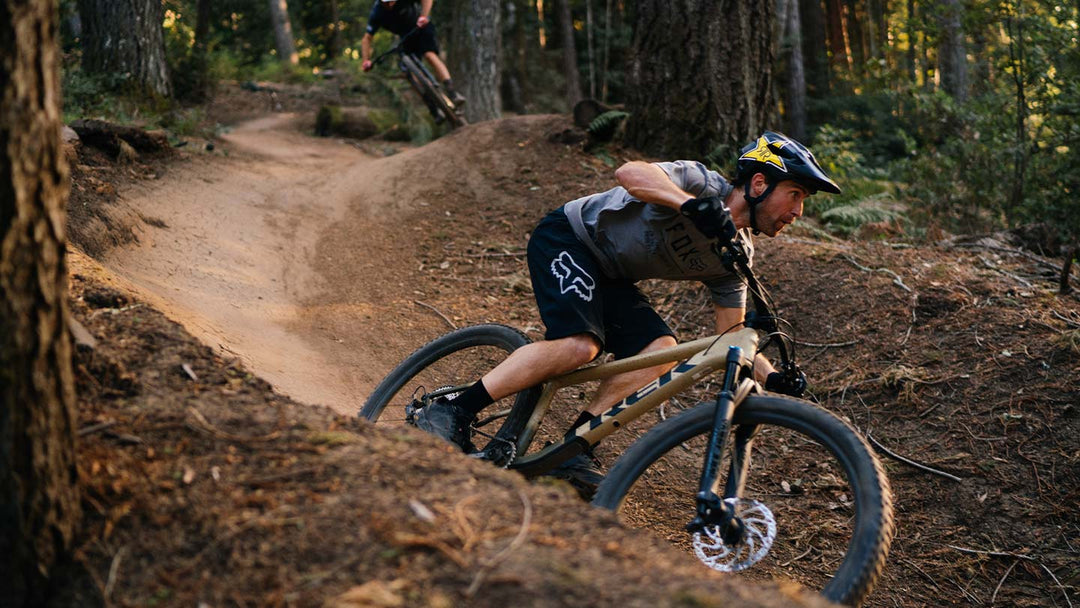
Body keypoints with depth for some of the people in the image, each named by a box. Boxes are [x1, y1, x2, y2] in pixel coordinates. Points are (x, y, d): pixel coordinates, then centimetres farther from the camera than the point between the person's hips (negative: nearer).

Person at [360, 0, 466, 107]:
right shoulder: (377, 13, -20)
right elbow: (367, 38, -18)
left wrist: (424, 16, -48)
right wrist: (366, 60, -30)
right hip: (407, 37, 4)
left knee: (430, 55, -27)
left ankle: (452, 93, -36)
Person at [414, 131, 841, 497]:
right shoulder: (705, 184, -22)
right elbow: (630, 173, -39)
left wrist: (773, 376, -14)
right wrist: (693, 205, -54)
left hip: (607, 277, 8)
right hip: (566, 240, -8)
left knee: (661, 348, -13)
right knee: (580, 345, -29)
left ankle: (572, 452, -12)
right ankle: (450, 413, -25)